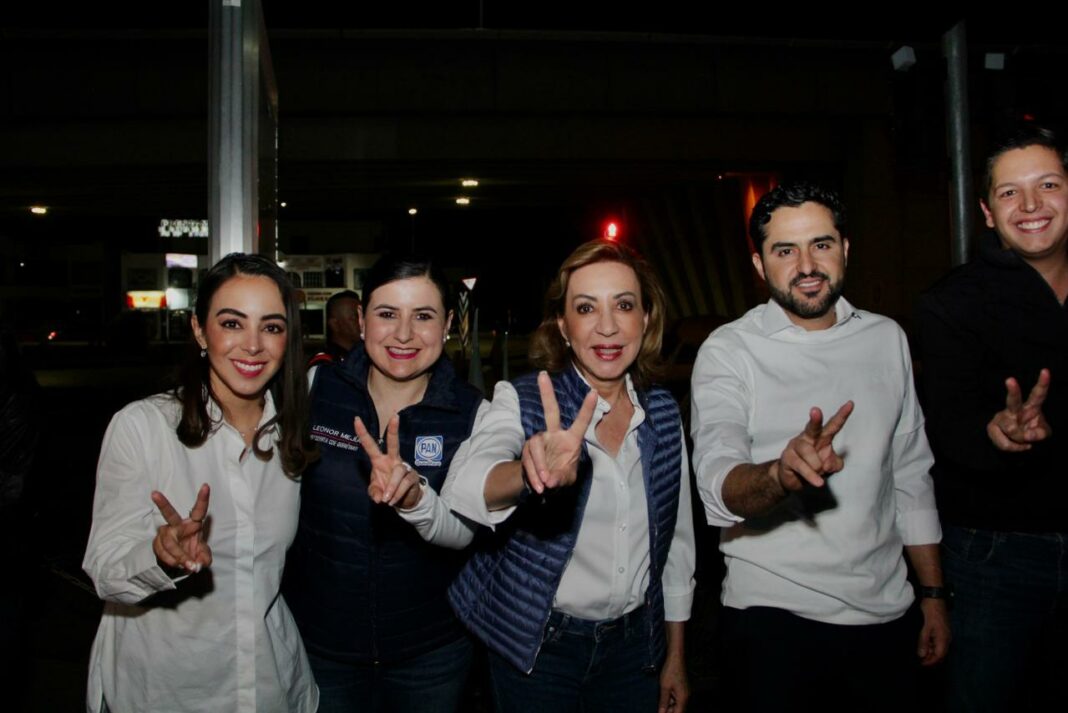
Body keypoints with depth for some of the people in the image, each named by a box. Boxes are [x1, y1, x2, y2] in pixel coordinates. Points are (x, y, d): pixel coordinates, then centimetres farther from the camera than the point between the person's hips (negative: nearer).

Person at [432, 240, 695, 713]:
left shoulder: (663, 413, -3)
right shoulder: (521, 402, -15)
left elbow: (677, 538, 7)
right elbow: (462, 487, -34)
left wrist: (676, 656, 11)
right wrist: (529, 476, -55)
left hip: (635, 642, 3)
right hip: (538, 645, -3)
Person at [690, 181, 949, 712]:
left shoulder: (887, 338, 5)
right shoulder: (728, 350, -9)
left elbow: (911, 474, 11)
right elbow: (718, 484, -23)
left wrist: (933, 594, 11)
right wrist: (779, 474, -44)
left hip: (884, 610, 4)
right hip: (773, 614, -4)